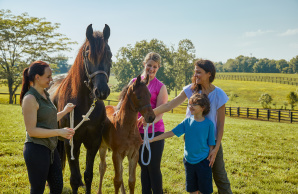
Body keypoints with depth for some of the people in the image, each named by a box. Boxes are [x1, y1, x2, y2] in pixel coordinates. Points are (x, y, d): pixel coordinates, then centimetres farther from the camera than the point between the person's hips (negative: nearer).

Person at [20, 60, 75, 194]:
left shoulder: (45, 95, 11)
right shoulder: (30, 99, -17)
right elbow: (31, 131, -21)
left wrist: (64, 112, 15)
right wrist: (59, 132, -23)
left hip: (50, 148, 9)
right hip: (36, 149, -9)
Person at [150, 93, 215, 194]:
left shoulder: (208, 123, -9)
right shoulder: (187, 121, -3)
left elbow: (211, 143, -2)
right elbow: (171, 133, -3)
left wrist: (211, 157, -8)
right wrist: (152, 139, -7)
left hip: (203, 161, -3)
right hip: (189, 160, 3)